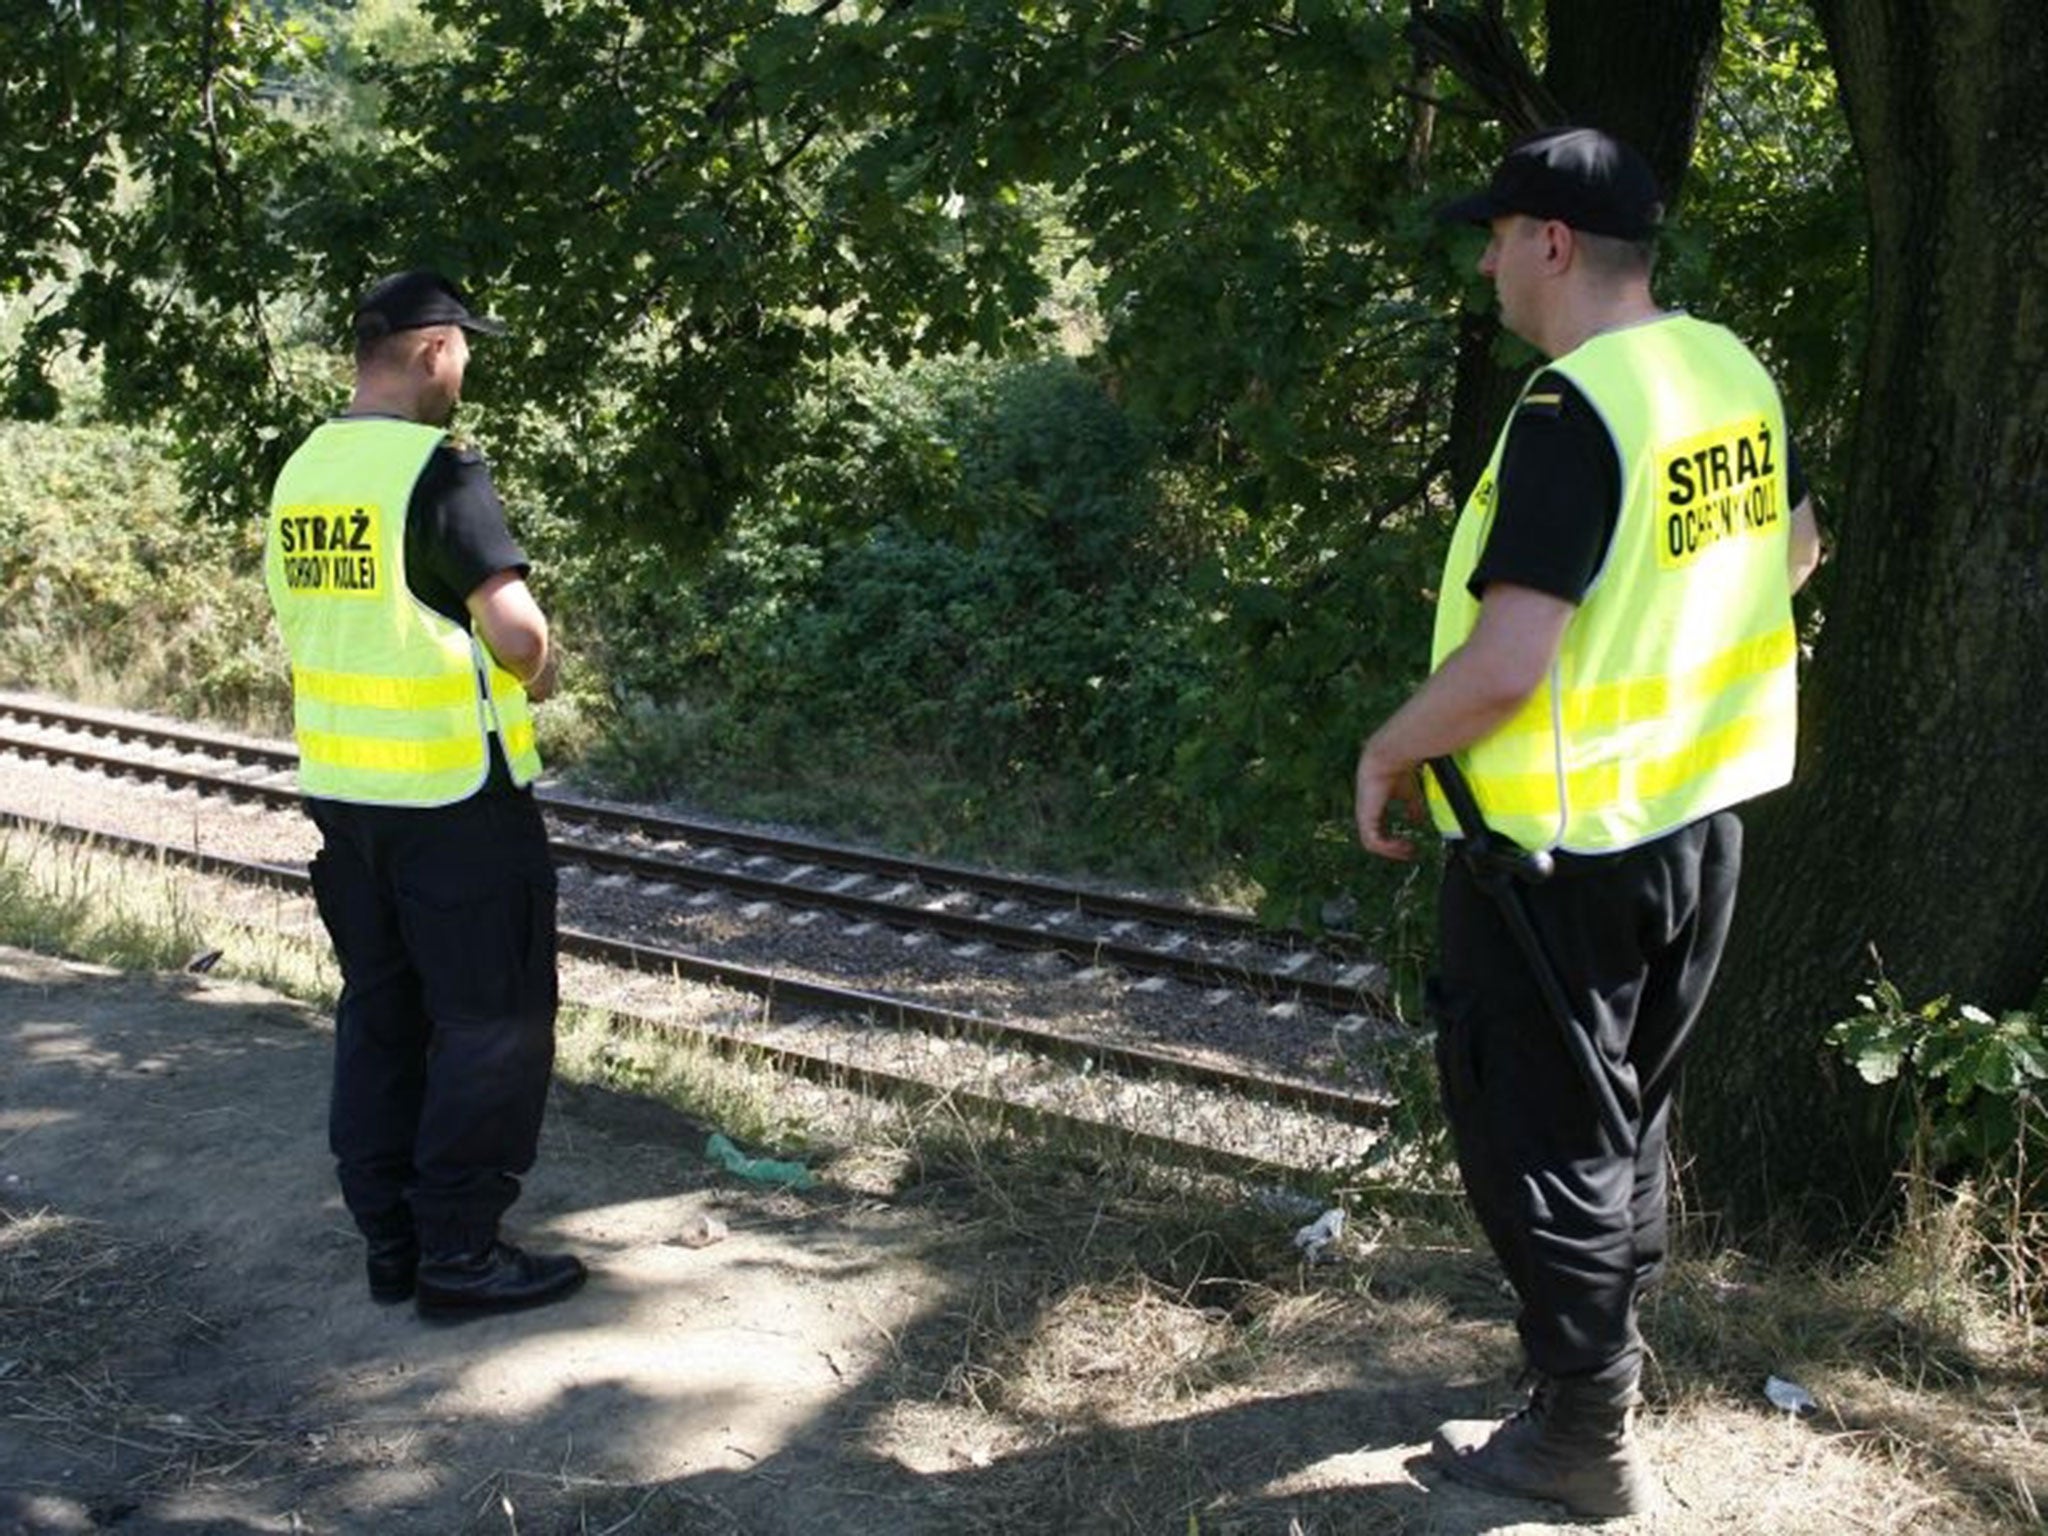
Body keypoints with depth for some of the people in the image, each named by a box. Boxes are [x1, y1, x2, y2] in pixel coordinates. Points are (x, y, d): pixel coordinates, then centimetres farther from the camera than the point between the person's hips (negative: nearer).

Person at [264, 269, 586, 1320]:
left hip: (340, 789, 8)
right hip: (453, 797, -8)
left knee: (378, 1012, 15)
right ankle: (459, 1253, 7)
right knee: (492, 1024, 2)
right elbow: (515, 630, -22)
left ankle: (390, 1241, 23)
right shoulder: (438, 470, -16)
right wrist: (535, 673, -2)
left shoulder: (302, 473, 8)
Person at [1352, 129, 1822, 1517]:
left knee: (1541, 1136, 6)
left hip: (1566, 843, -9)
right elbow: (1791, 551, 19)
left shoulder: (1572, 412, -24)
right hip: (1704, 815, 9)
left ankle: (1585, 1444, 18)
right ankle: (1608, 1340, 42)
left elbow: (1505, 664, -29)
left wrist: (1388, 753, -13)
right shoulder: (1734, 372, 3)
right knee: (1629, 1103, 24)